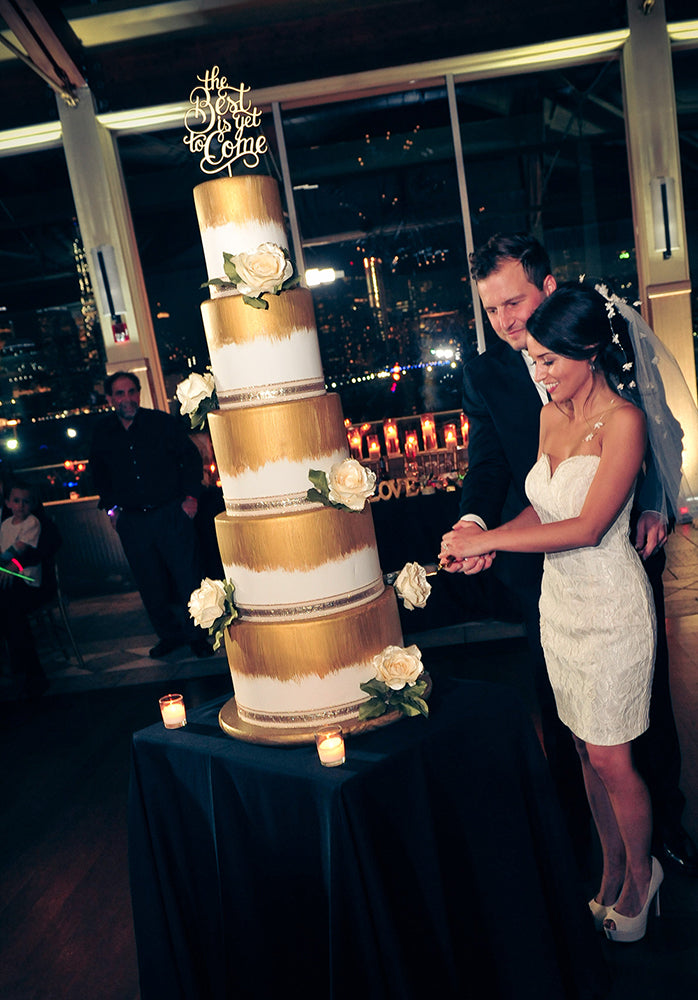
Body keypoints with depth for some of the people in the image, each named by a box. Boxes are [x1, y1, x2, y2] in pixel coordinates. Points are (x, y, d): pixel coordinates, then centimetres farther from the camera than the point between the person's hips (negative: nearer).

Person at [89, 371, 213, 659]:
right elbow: (99, 475, 21)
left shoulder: (161, 422, -3)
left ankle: (197, 635, 16)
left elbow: (190, 457, 4)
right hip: (131, 522, 3)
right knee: (150, 585, 9)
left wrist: (191, 496, -4)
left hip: (170, 514, -2)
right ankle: (169, 635, 27)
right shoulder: (103, 435, 5)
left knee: (188, 578, 0)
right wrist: (111, 507, 13)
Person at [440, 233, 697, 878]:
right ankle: (573, 829, 37)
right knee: (561, 711, 13)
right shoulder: (485, 376, -1)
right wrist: (474, 522, -31)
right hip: (548, 569, 0)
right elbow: (489, 462, -11)